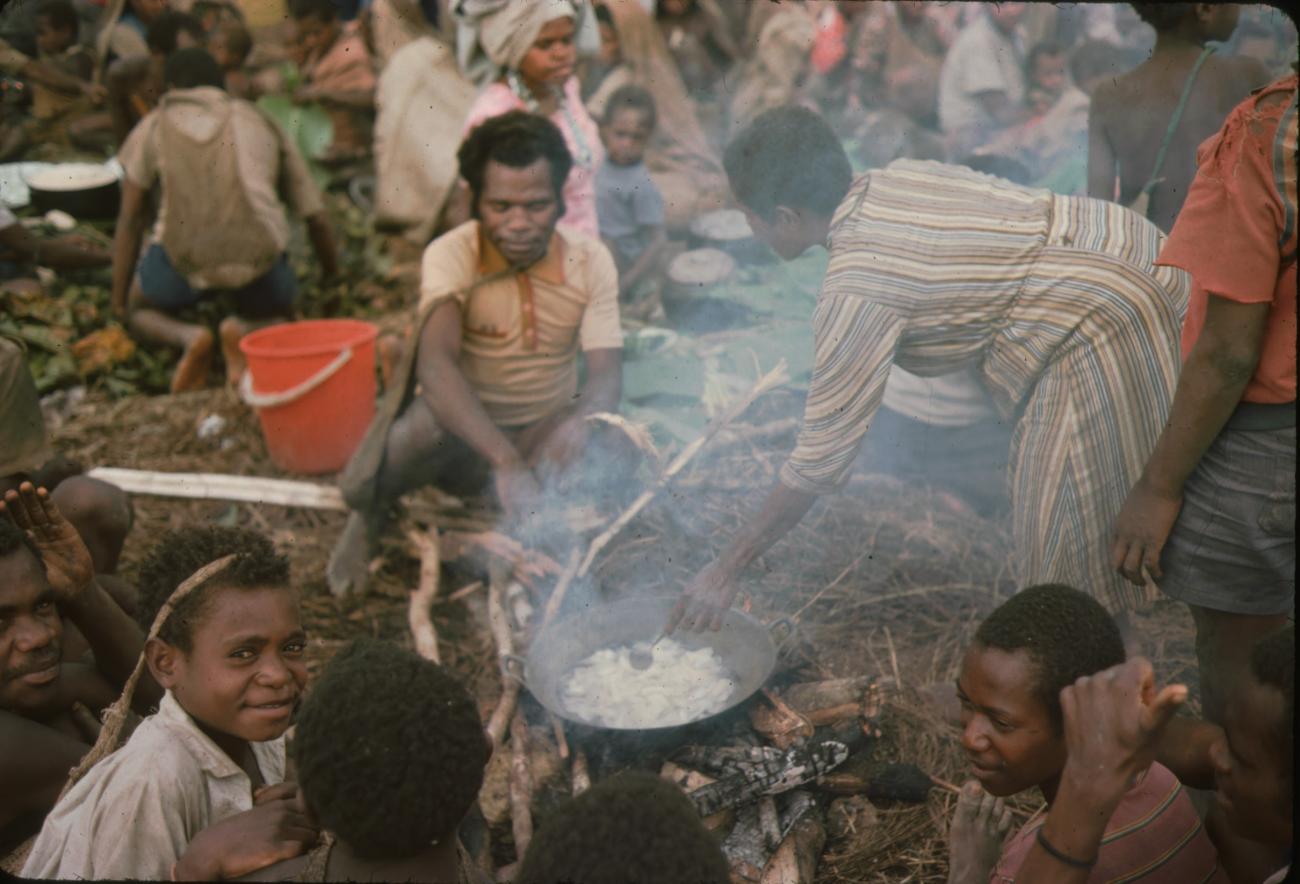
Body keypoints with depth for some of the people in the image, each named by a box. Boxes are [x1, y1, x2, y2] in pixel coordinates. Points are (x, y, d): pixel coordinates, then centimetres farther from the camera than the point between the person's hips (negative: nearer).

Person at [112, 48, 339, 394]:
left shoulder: (155, 125, 23)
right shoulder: (263, 124, 27)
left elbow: (129, 219, 20)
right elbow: (317, 217, 24)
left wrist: (119, 302, 26)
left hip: (184, 252, 0)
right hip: (259, 251, 1)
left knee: (142, 311, 29)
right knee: (279, 315, 31)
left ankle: (187, 336, -6)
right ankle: (246, 331, -5)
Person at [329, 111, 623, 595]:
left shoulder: (591, 260, -9)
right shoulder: (451, 256, -19)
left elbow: (607, 372, -17)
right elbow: (435, 363, -36)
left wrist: (581, 418, -44)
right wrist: (506, 460, -52)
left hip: (546, 429, 2)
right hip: (459, 427, -2)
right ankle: (370, 513, 0)